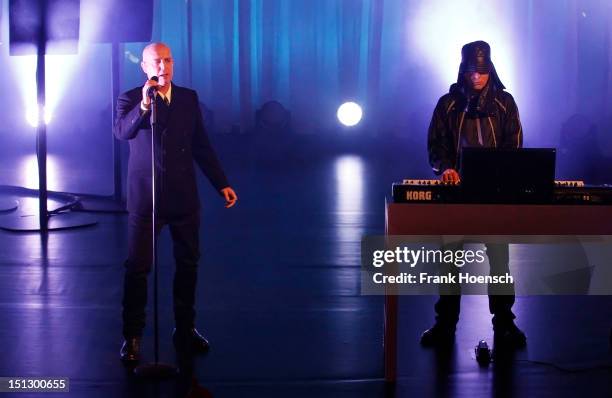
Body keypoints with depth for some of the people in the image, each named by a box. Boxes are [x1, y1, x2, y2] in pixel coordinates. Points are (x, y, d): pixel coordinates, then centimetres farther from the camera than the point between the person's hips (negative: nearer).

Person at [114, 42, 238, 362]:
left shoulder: (189, 98, 7)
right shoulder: (130, 100, -3)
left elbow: (201, 146, 11)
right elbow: (121, 132, -22)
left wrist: (221, 183, 8)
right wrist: (144, 105, -36)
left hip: (183, 197, 4)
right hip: (145, 198, -4)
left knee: (188, 263, 10)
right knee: (138, 267, -2)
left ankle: (185, 330, 24)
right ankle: (132, 336, 8)